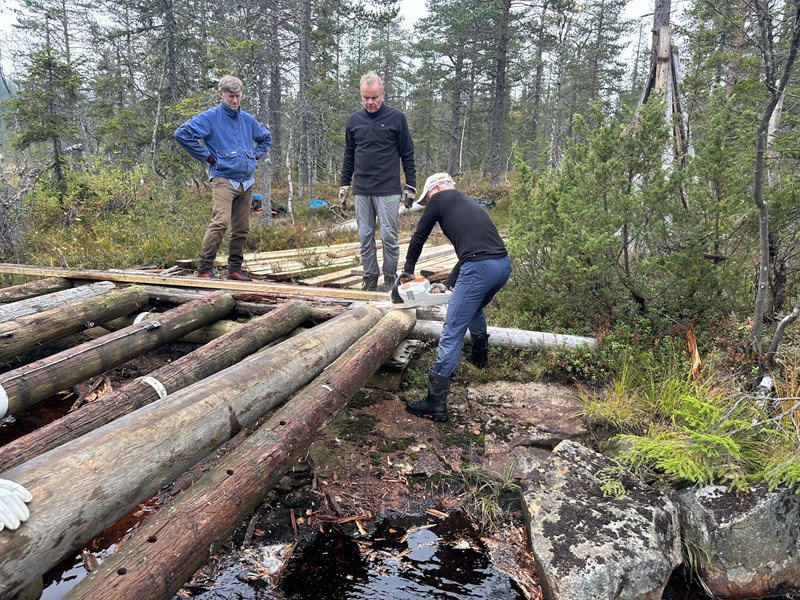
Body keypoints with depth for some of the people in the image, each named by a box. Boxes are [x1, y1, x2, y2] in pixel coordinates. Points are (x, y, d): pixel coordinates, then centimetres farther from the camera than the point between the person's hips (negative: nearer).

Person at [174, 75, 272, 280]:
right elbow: (182, 133, -11)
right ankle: (204, 268, -13)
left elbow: (266, 137, 33)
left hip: (246, 182, 6)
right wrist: (206, 155, -10)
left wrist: (255, 155, 17)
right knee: (221, 222, -20)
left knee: (242, 229, 7)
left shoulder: (248, 120, 15)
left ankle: (235, 269, 17)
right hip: (223, 179, -6)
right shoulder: (210, 117, -3)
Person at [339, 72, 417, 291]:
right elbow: (349, 157, 16)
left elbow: (407, 155, 2)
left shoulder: (396, 118, -1)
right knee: (365, 237, 7)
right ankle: (369, 278, 17)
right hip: (361, 191, 4)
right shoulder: (354, 120, 9)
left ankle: (390, 279, 12)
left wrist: (411, 186, -1)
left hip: (388, 191, -3)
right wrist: (344, 186, 13)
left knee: (389, 236, -1)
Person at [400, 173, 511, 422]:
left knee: (452, 333, -5)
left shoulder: (440, 198, 11)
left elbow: (419, 236, 17)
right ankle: (480, 356, 55)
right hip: (504, 264, 8)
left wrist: (408, 270, 31)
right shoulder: (470, 203, 31)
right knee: (475, 309, 36)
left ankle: (436, 403, -5)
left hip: (480, 268, -8)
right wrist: (449, 283, 35)